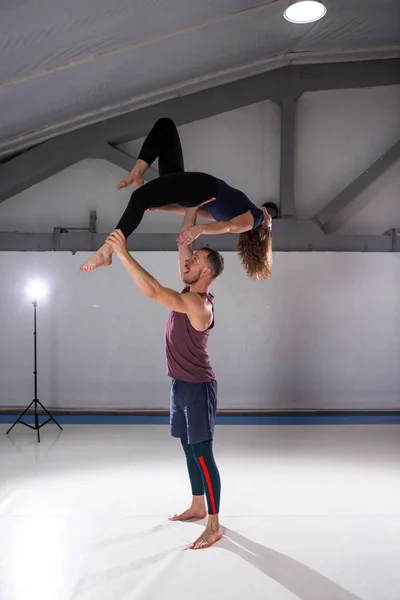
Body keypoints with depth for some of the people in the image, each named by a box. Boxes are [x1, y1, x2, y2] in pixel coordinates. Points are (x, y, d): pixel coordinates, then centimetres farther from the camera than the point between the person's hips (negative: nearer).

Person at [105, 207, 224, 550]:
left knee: (203, 454, -3)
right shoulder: (192, 291, 3)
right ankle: (198, 506, 33)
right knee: (190, 449, 18)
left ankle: (215, 526, 8)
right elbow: (184, 241, 9)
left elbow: (152, 291, -36)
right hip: (181, 385, 10)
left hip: (198, 388, -10)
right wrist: (193, 208, 7)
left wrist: (123, 254, -33)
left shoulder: (198, 304, -24)